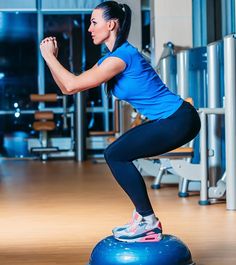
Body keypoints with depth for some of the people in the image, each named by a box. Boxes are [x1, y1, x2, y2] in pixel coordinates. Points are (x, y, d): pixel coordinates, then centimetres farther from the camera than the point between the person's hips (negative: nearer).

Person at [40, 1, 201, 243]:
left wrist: (49, 55, -10)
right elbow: (67, 88, 13)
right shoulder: (109, 58, 12)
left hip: (179, 121, -10)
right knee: (115, 154, 10)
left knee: (116, 155, -10)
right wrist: (52, 58, 5)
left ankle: (148, 223, -2)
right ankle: (145, 217, 16)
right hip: (170, 120, 10)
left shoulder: (121, 56, -19)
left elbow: (72, 84, -21)